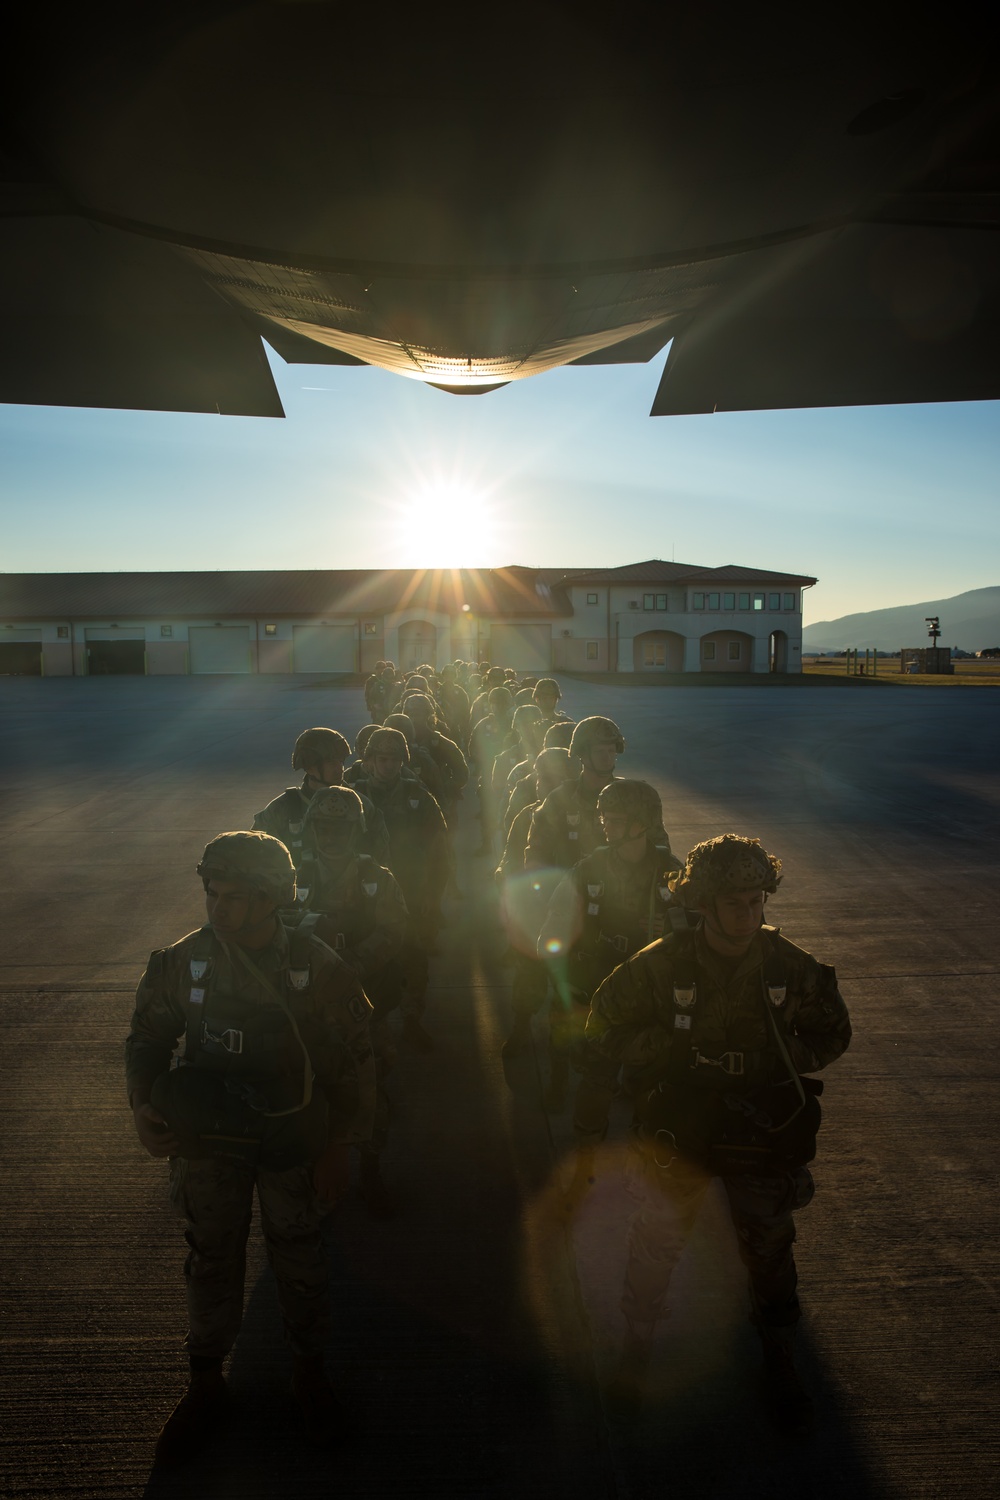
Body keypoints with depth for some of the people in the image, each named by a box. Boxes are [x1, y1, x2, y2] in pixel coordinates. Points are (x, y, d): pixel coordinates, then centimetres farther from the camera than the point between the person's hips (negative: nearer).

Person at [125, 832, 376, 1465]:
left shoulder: (318, 968, -20)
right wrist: (143, 1105, -14)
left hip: (292, 1141, -1)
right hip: (208, 1138, 2)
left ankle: (309, 1369, 43)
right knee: (213, 1258, 18)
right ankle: (207, 1381, 43)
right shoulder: (182, 962, -15)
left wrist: (338, 1148, -6)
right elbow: (149, 1039, 3)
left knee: (299, 1257, 17)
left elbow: (354, 1062, -8)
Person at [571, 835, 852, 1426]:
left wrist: (765, 1061, -14)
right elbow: (604, 1049, -9)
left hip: (763, 1138, 1)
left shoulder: (791, 967, -16)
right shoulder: (657, 967, -20)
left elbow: (833, 1033, 2)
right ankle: (638, 1345, 44)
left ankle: (780, 1357, 47)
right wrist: (588, 1139, -6)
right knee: (655, 1248, 15)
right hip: (676, 1135, -1)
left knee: (770, 1251, 20)